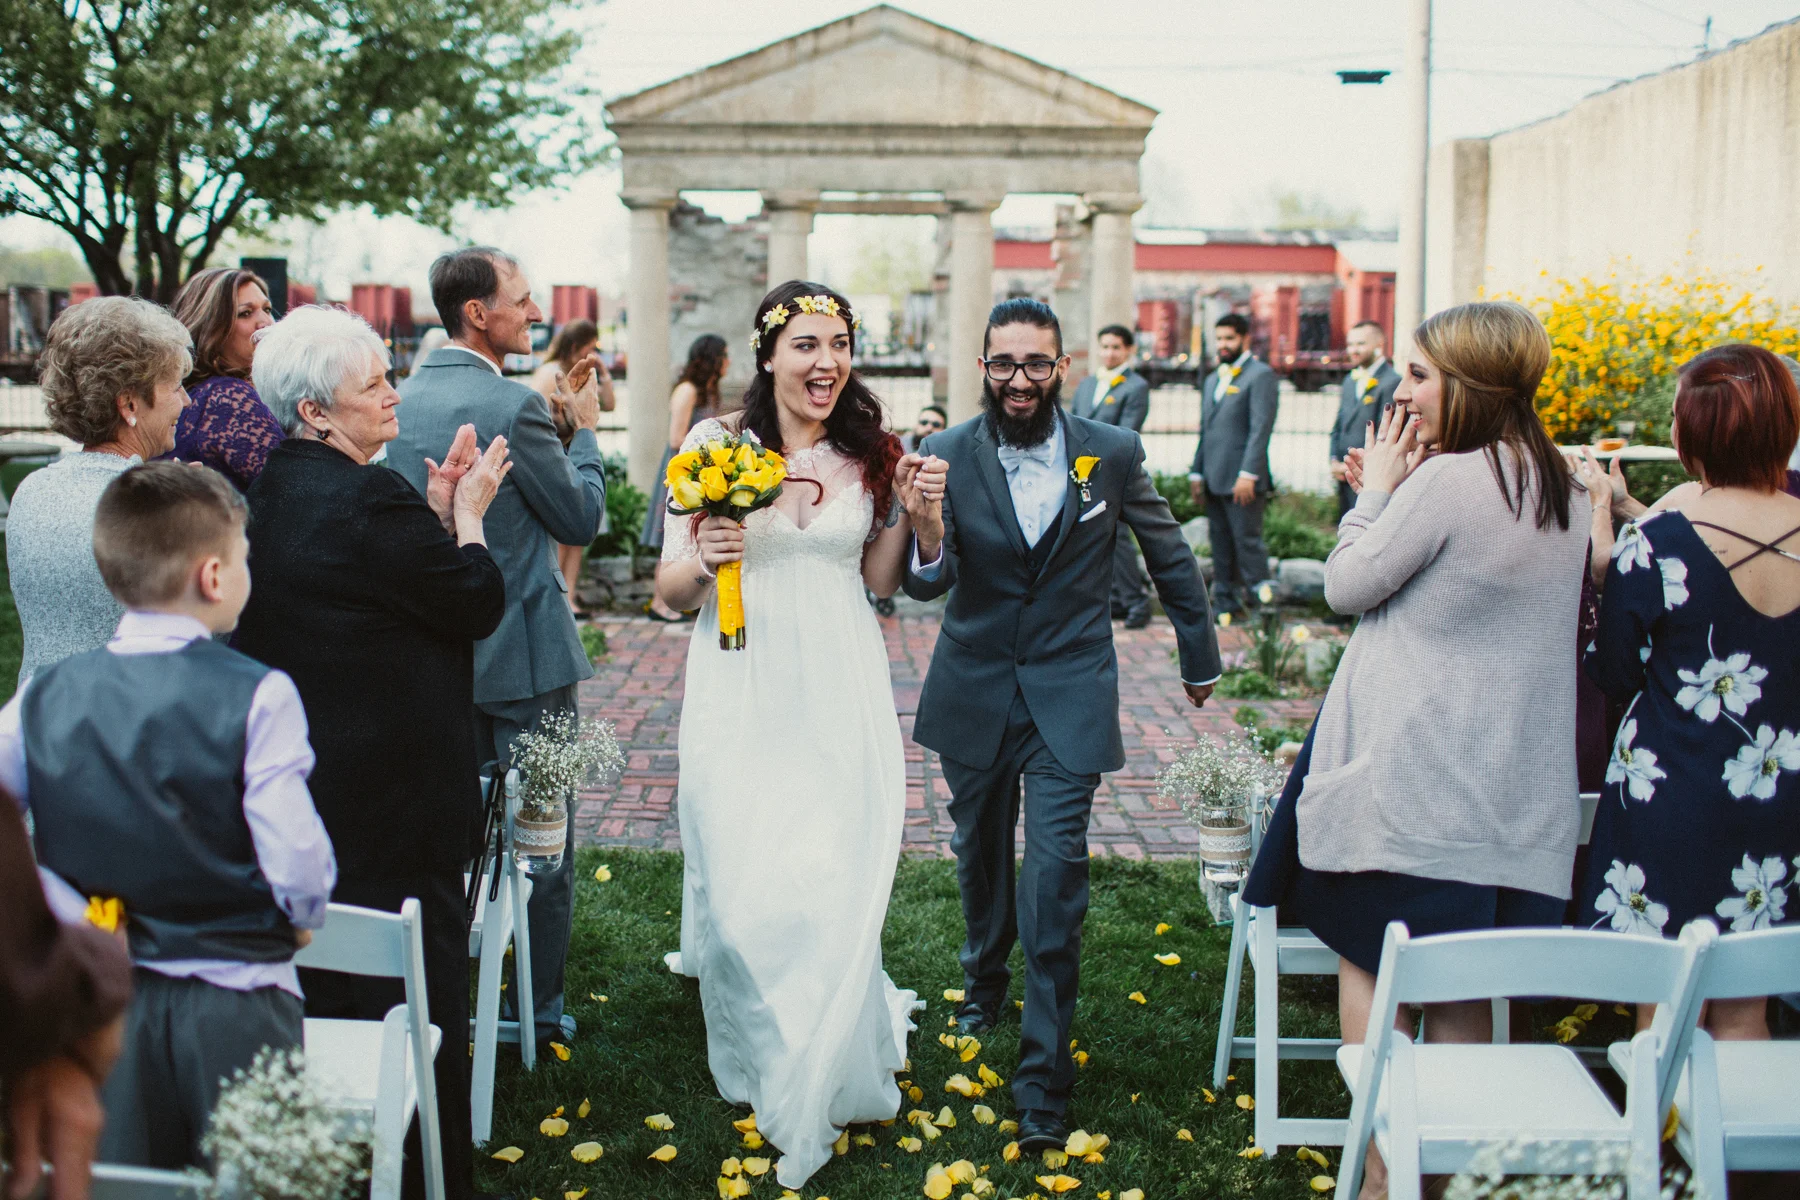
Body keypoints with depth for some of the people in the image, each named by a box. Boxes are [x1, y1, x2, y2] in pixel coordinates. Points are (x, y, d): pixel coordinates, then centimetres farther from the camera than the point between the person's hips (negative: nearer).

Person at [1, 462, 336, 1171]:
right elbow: (298, 864, -18)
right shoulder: (257, 696, -15)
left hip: (100, 999, 4)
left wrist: (73, 915, -3)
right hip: (236, 1003, -3)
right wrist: (302, 919, 2)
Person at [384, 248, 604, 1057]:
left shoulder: (405, 399, 4)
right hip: (521, 653, -7)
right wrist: (586, 431, 3)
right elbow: (583, 517, -11)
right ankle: (542, 1013, 14)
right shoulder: (514, 406, -19)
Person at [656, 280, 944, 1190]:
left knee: (837, 882, 2)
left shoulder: (870, 454, 4)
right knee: (746, 882, 2)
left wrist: (912, 514, -2)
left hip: (840, 691, 2)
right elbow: (671, 591, 0)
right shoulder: (715, 444, -4)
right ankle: (758, 1057, 29)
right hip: (743, 692, -2)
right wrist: (703, 559, -21)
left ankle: (827, 1074, 25)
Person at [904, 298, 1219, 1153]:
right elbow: (929, 582, -18)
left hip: (1068, 696, -2)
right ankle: (985, 979, 50)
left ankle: (1043, 1075, 0)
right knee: (980, 855, 21)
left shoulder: (1112, 454, -8)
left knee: (1055, 874, -10)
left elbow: (1168, 555, 7)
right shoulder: (947, 455, -9)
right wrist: (926, 543, -42)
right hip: (975, 694, 2)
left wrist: (1199, 656, 16)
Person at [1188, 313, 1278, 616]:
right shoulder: (1212, 380, 22)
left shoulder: (1260, 374, -4)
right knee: (1220, 542, 9)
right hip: (1215, 478, 8)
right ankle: (1225, 601, 15)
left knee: (1247, 540, -7)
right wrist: (1197, 472, 16)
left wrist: (1248, 474, -20)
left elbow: (1261, 428, -13)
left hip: (1242, 479, -8)